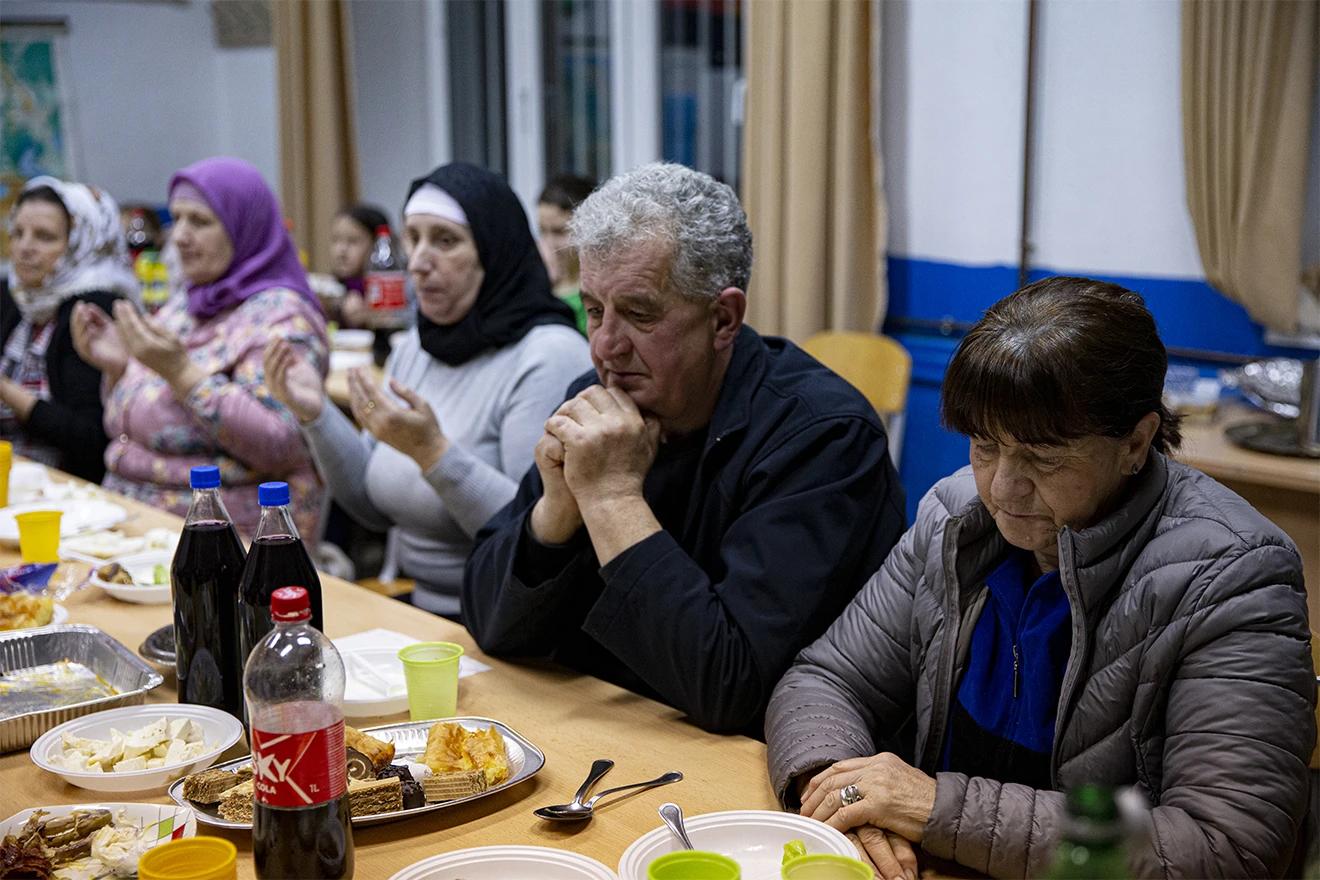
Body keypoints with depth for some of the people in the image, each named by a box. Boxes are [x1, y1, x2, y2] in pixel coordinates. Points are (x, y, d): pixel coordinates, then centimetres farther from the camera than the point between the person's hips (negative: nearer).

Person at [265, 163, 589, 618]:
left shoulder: (549, 356, -16)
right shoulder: (415, 346, 8)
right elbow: (376, 507, 11)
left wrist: (432, 451, -30)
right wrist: (316, 415, -2)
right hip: (420, 610, 7)